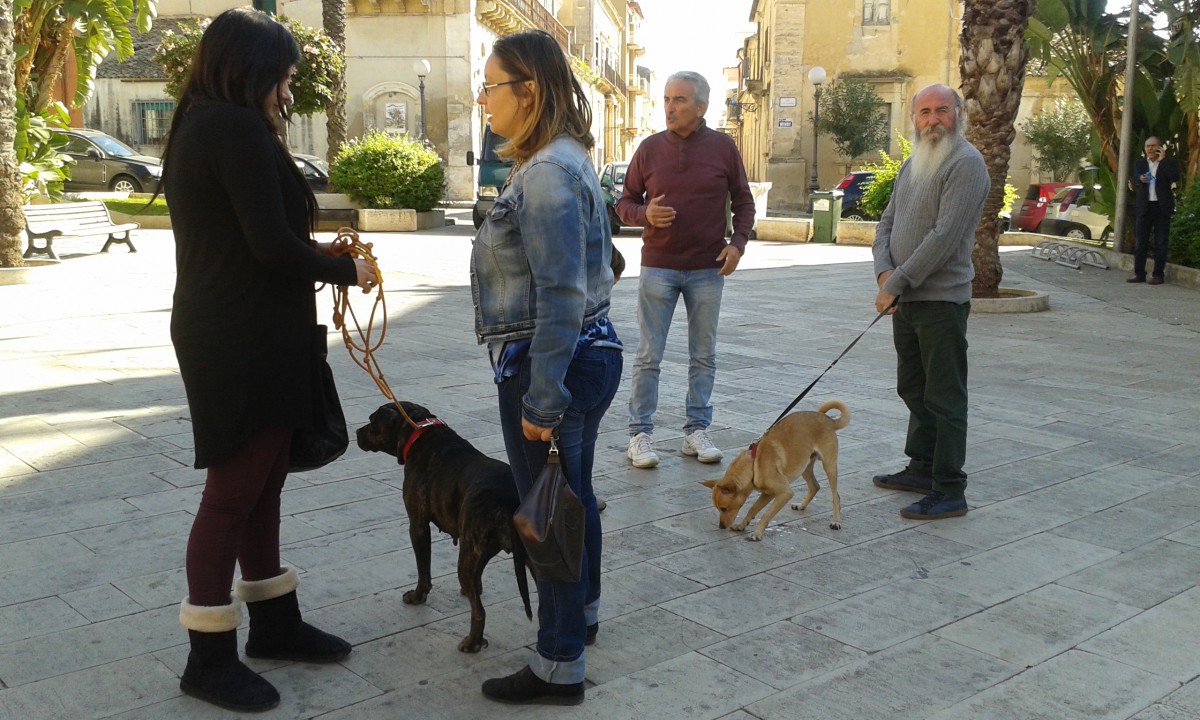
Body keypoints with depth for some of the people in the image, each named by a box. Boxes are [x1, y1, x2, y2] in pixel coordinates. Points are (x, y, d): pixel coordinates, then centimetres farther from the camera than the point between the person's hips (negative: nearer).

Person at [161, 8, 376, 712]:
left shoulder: (199, 127, 15)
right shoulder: (236, 128, -16)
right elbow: (271, 243, -20)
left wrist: (316, 253, 10)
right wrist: (345, 270, -6)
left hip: (229, 334, 10)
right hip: (244, 342, -10)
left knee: (262, 482, 16)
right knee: (232, 493, 0)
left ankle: (275, 622, 30)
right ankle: (210, 657, 13)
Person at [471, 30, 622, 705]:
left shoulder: (548, 173, -20)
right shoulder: (563, 160, 12)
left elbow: (560, 296, -24)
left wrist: (541, 398, -21)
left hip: (555, 365, -10)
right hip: (589, 353, 10)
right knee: (574, 496, 22)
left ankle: (559, 668, 15)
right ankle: (582, 615, 42)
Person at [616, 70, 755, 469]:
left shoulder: (722, 146, 1)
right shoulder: (650, 147, 1)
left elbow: (743, 200, 8)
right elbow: (625, 202, 7)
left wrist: (738, 242, -6)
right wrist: (645, 214, -14)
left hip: (708, 270, 1)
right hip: (658, 267, 0)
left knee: (703, 355, 8)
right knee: (648, 356, 1)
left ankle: (697, 430, 20)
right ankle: (640, 433, 10)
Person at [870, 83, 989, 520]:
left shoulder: (966, 164, -12)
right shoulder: (911, 166, 16)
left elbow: (946, 235, -20)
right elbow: (887, 223, 14)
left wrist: (899, 282, -18)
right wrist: (884, 271, -5)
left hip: (941, 300, -9)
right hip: (905, 300, 9)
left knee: (944, 398, -4)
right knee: (913, 389, 18)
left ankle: (950, 491, 2)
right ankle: (922, 469, 31)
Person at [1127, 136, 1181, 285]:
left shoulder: (1168, 163, 3)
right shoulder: (1140, 162, 10)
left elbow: (1175, 177, -15)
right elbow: (1134, 178, -6)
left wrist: (1162, 160, -13)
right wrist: (1140, 179, -29)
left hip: (1162, 207, -2)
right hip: (1144, 207, 3)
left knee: (1160, 242, 1)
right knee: (1140, 241, 4)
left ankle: (1158, 275, 3)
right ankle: (1139, 273, 9)